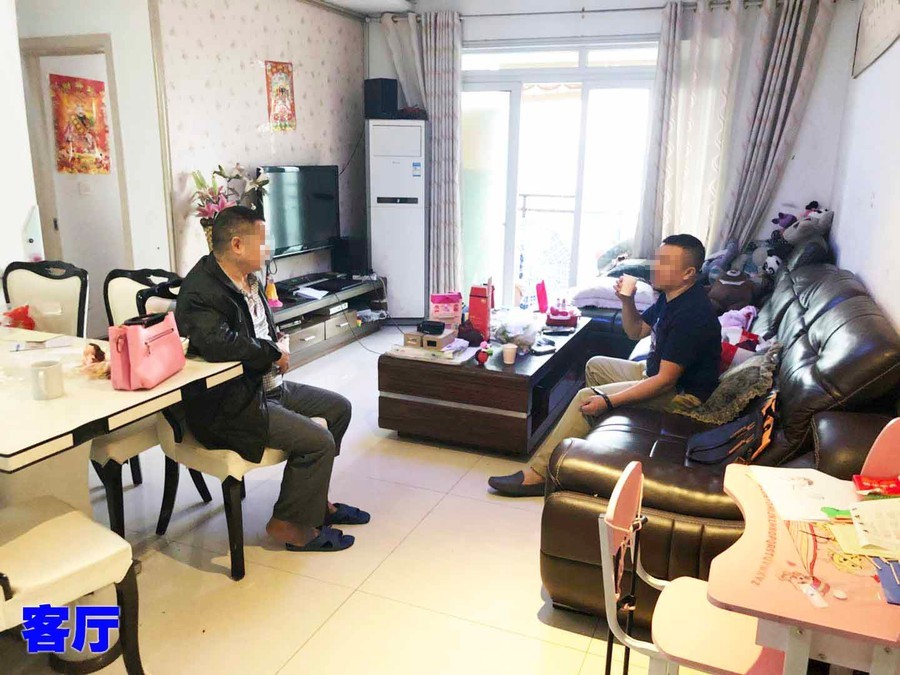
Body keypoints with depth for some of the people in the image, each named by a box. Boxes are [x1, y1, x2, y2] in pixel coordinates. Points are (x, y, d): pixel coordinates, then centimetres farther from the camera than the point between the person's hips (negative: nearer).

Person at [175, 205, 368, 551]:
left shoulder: (247, 278, 7)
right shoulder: (201, 291, -22)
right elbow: (218, 343, -40)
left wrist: (279, 342, 0)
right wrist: (273, 352, -23)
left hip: (266, 384, 10)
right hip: (228, 406, -10)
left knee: (339, 407, 14)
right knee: (319, 441, -18)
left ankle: (314, 498, 25)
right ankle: (290, 524, 4)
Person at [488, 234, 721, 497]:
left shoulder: (692, 314, -29)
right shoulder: (670, 296, 2)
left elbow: (665, 380, -31)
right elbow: (636, 332, 13)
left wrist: (608, 401, -32)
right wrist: (627, 301, -7)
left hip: (682, 395, -10)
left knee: (587, 398, -20)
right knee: (595, 366, 19)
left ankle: (537, 474, -17)